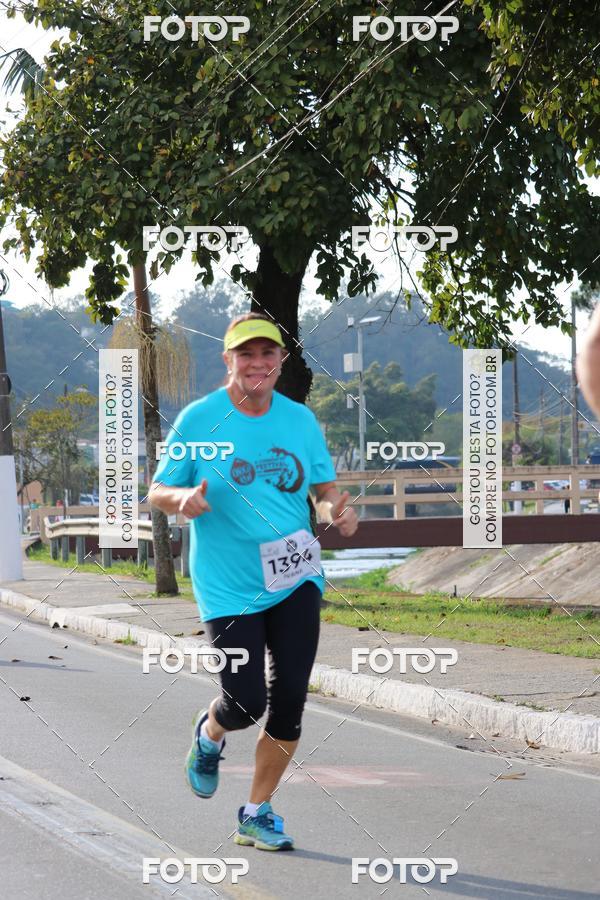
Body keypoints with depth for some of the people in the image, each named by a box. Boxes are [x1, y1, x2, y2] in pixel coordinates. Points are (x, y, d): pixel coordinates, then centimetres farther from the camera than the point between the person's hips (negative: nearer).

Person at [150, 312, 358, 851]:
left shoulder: (300, 419, 5)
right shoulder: (199, 418, -5)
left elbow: (325, 490, 12)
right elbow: (157, 493, 1)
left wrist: (337, 512, -11)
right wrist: (185, 498, -22)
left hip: (295, 579, 3)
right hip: (228, 588, -3)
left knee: (290, 697, -4)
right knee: (247, 704, -8)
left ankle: (257, 814, 14)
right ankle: (209, 733, 30)